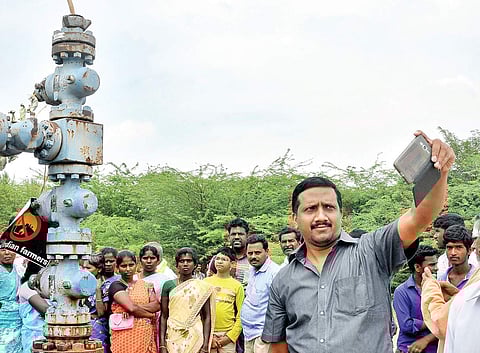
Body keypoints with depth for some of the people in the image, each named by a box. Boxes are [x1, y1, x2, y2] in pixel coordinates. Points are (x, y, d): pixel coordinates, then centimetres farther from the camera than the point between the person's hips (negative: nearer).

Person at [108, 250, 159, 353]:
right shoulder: (116, 286, -2)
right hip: (125, 337, -4)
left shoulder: (145, 284, 14)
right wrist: (151, 315, -2)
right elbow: (131, 307, -14)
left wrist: (135, 306, -12)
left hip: (146, 337, 4)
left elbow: (157, 305, 1)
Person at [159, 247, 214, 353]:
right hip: (173, 337, 1)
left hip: (195, 338, -1)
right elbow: (164, 316, 5)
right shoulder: (168, 285, 5)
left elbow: (207, 317, 1)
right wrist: (162, 344, -1)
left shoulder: (202, 287, 2)